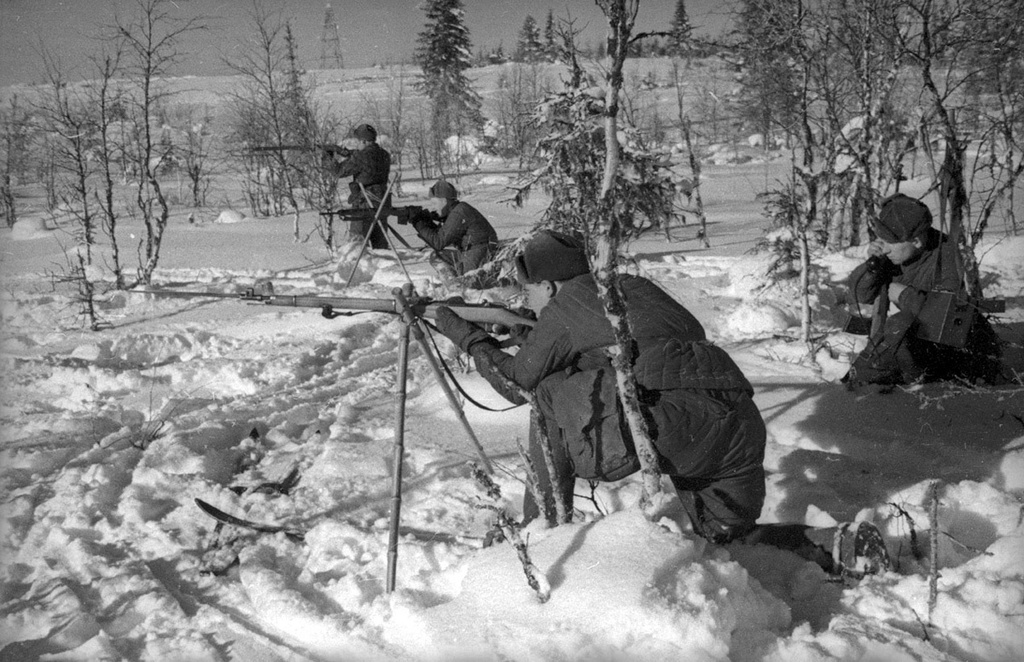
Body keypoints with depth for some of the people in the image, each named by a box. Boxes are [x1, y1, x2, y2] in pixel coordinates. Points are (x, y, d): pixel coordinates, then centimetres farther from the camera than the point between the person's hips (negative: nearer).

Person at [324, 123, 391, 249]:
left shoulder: (361, 156, -16)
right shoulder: (384, 155, 6)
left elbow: (340, 171, -6)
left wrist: (328, 158, 11)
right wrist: (348, 155, 19)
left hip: (365, 205, -7)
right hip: (383, 204, 7)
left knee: (359, 242, 0)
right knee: (380, 242, 14)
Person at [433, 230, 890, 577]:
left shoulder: (562, 309, 11)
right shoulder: (634, 286, 29)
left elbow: (516, 382, 20)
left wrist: (467, 336, 34)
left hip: (669, 422, -7)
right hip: (742, 425, 7)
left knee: (551, 399, 13)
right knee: (727, 538, 26)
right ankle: (840, 547, 6)